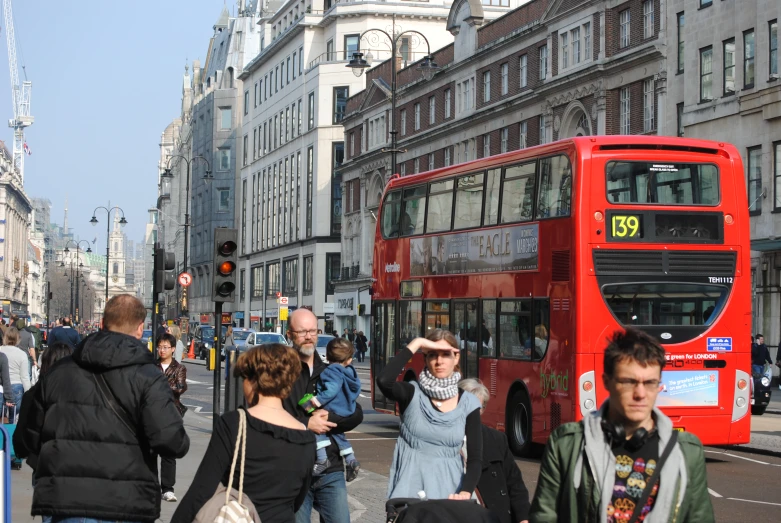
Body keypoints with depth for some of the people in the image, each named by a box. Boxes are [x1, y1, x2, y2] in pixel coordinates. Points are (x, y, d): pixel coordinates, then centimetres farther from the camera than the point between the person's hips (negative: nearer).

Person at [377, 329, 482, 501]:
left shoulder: (468, 403, 3)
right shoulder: (412, 394, -2)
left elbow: (475, 458, 0)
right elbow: (384, 381, -25)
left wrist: (465, 492, -18)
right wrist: (416, 344, -18)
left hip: (447, 488, 2)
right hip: (410, 486, -2)